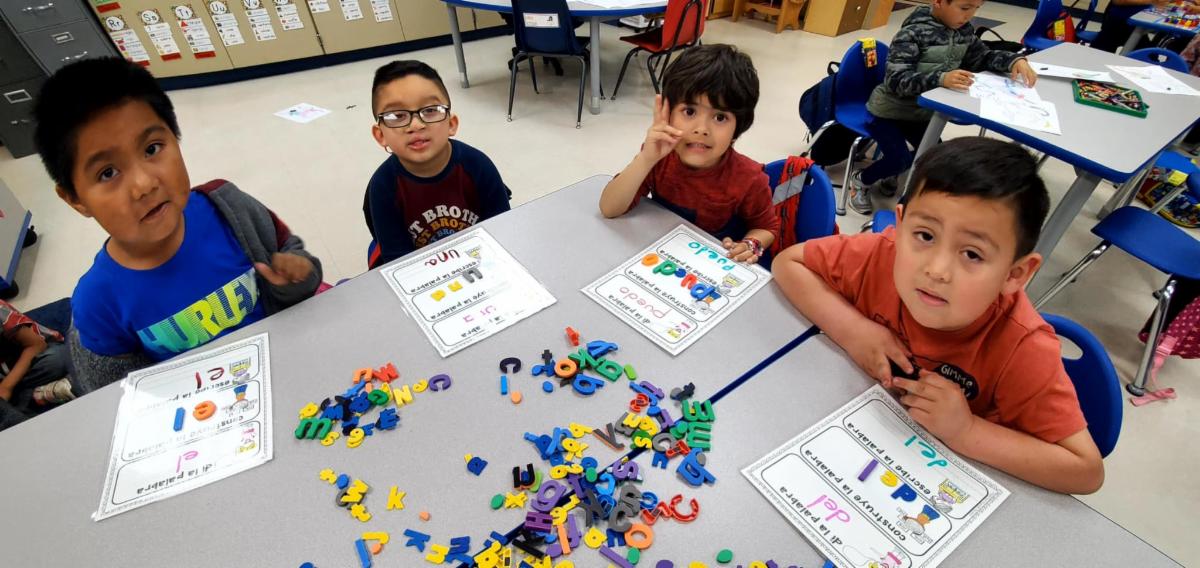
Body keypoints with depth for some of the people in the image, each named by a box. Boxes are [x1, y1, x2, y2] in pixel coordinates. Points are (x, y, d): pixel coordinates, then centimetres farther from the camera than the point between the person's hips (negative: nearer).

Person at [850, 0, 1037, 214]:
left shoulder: (964, 31, 0)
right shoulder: (913, 32, -22)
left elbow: (983, 57, 12)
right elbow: (896, 79, -31)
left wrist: (1015, 60, -7)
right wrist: (940, 78, -43)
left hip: (921, 113, 8)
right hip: (888, 111, -7)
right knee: (899, 159, -21)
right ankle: (860, 181, 7)